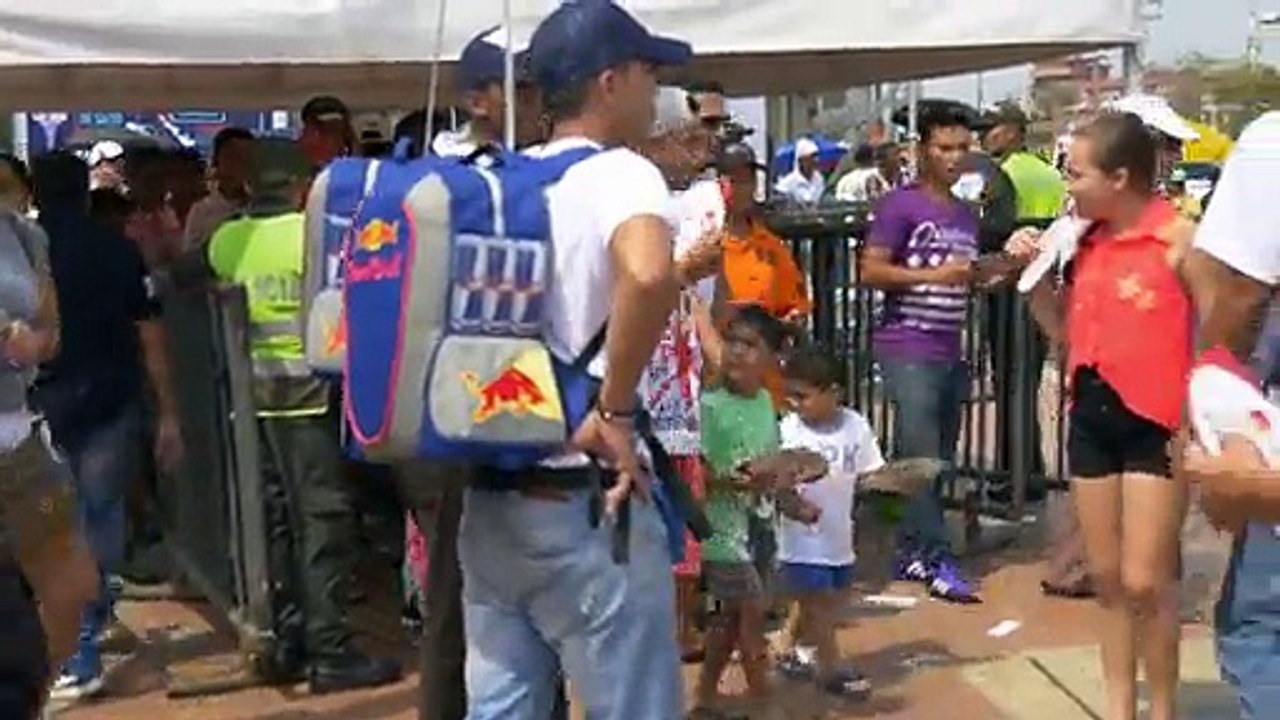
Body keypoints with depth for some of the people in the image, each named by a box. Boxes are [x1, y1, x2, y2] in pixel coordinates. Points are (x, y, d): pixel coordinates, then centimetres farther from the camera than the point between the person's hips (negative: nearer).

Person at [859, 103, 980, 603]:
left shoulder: (967, 215, 17)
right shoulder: (900, 204, -6)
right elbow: (870, 271, -12)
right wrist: (934, 275, -19)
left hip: (951, 351, 8)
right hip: (907, 349, -8)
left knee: (941, 459, 9)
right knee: (921, 457, -8)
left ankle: (911, 552, 18)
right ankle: (936, 560, -4)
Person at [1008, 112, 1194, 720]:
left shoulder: (1178, 237, -11)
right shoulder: (1087, 243, 7)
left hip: (1156, 421, -6)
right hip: (1092, 415, 6)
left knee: (1145, 582, -3)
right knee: (1106, 577, 13)